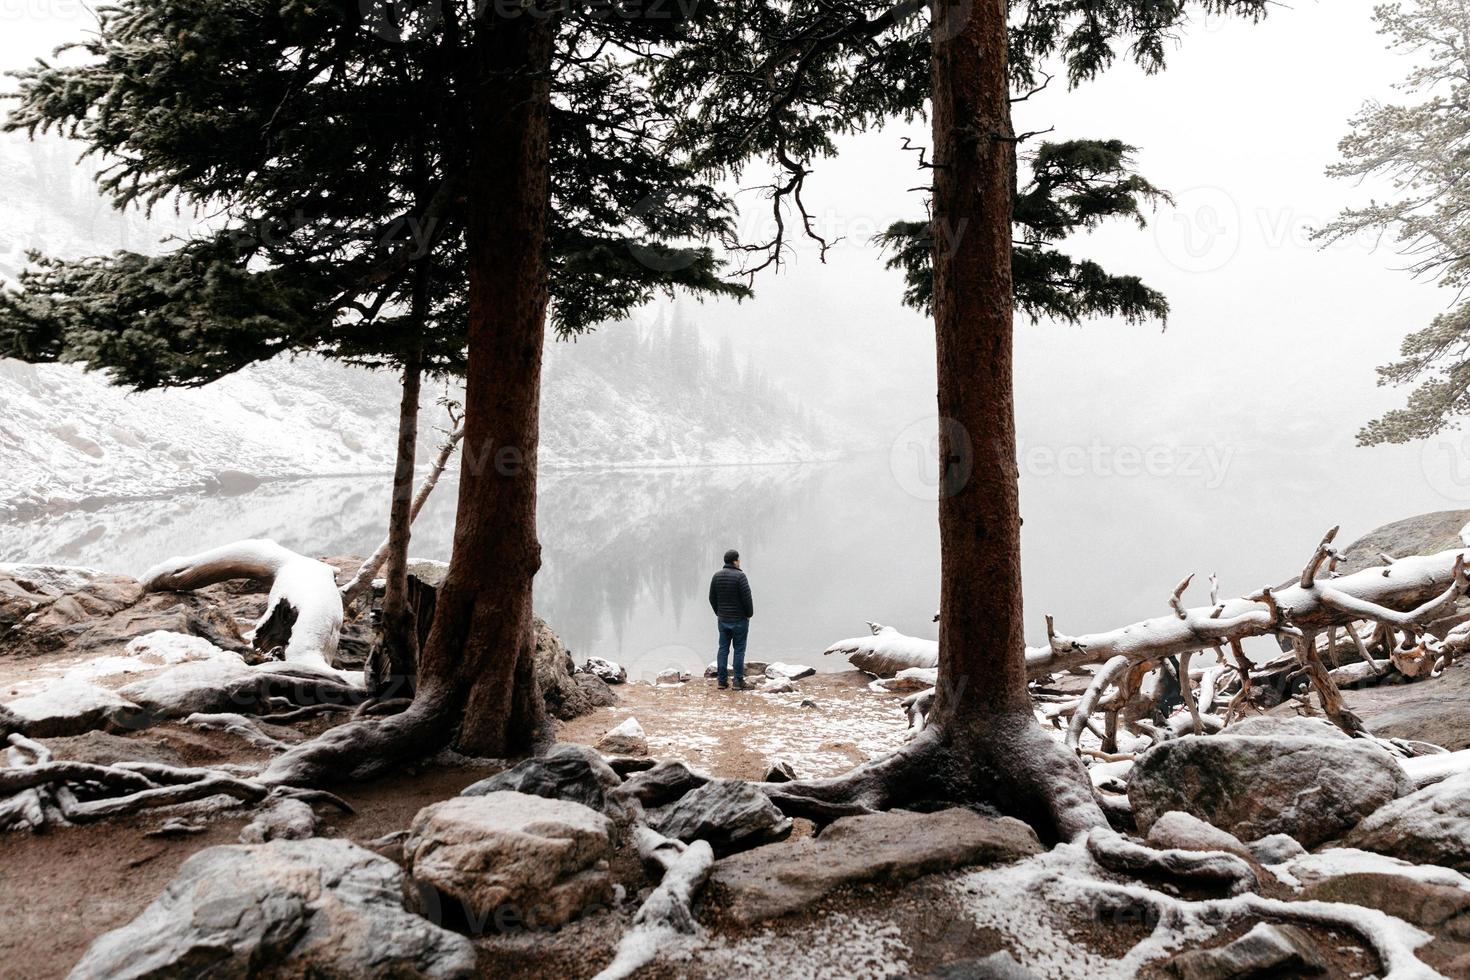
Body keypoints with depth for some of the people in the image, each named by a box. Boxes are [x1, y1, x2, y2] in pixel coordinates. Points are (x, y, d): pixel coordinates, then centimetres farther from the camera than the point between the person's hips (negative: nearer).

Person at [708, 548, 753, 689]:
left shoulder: (716, 576, 3)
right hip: (739, 619, -5)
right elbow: (747, 598, -17)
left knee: (723, 649, 10)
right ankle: (738, 681, 5)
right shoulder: (740, 576, -16)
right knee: (739, 650, 2)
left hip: (723, 619, 5)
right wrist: (749, 614, -2)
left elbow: (712, 598, 8)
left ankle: (722, 681, 11)